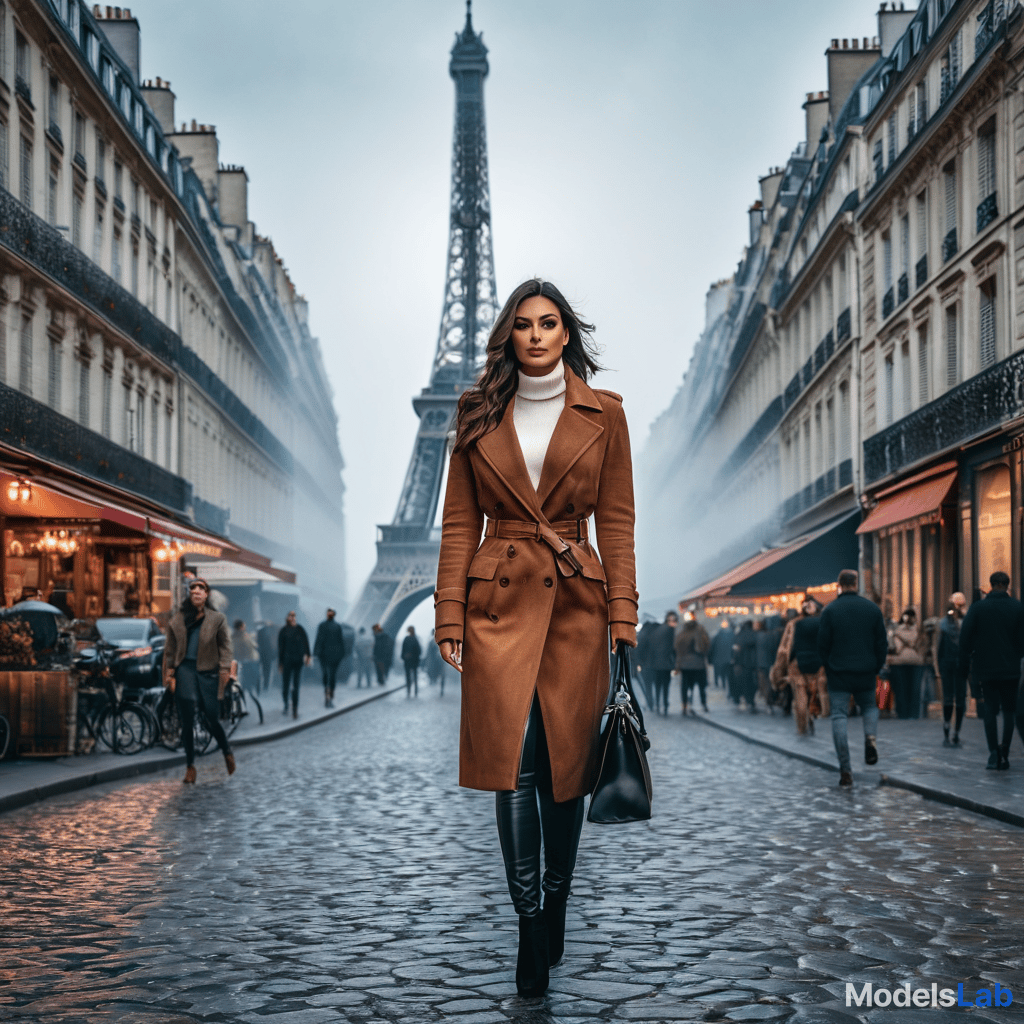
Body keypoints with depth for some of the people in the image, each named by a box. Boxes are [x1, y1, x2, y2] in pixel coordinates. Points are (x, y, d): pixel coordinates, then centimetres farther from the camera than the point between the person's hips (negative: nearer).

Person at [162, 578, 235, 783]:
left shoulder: (217, 619, 5)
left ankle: (227, 752, 27)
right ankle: (190, 766, 8)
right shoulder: (178, 620, 8)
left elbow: (225, 645, 5)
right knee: (187, 720, -3)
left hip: (208, 671, -1)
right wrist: (170, 674, 4)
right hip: (185, 669, 1)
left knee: (212, 718, -2)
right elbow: (170, 649, 11)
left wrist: (224, 669, -6)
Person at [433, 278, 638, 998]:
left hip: (576, 602, 0)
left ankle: (554, 908, 22)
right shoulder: (479, 416, 7)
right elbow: (460, 521, 6)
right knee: (513, 758, -11)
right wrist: (451, 615, -1)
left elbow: (617, 520, 5)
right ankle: (530, 920, -5)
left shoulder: (603, 414, 6)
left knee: (565, 761, 5)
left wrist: (623, 614, -3)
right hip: (499, 601, 0)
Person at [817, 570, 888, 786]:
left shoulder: (830, 611, -5)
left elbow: (822, 645, -3)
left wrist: (828, 670, 11)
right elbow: (882, 643, 4)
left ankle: (845, 770, -5)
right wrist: (876, 669, 13)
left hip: (838, 673, -2)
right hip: (866, 673, 2)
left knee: (839, 717, 1)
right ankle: (870, 737, -7)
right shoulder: (873, 608, 2)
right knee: (870, 706, 24)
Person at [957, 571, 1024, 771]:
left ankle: (994, 753, -2)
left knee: (991, 710, 6)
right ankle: (1005, 750, -6)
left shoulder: (977, 608, -2)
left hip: (985, 668, 0)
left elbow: (965, 638, -4)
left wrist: (964, 665, 3)